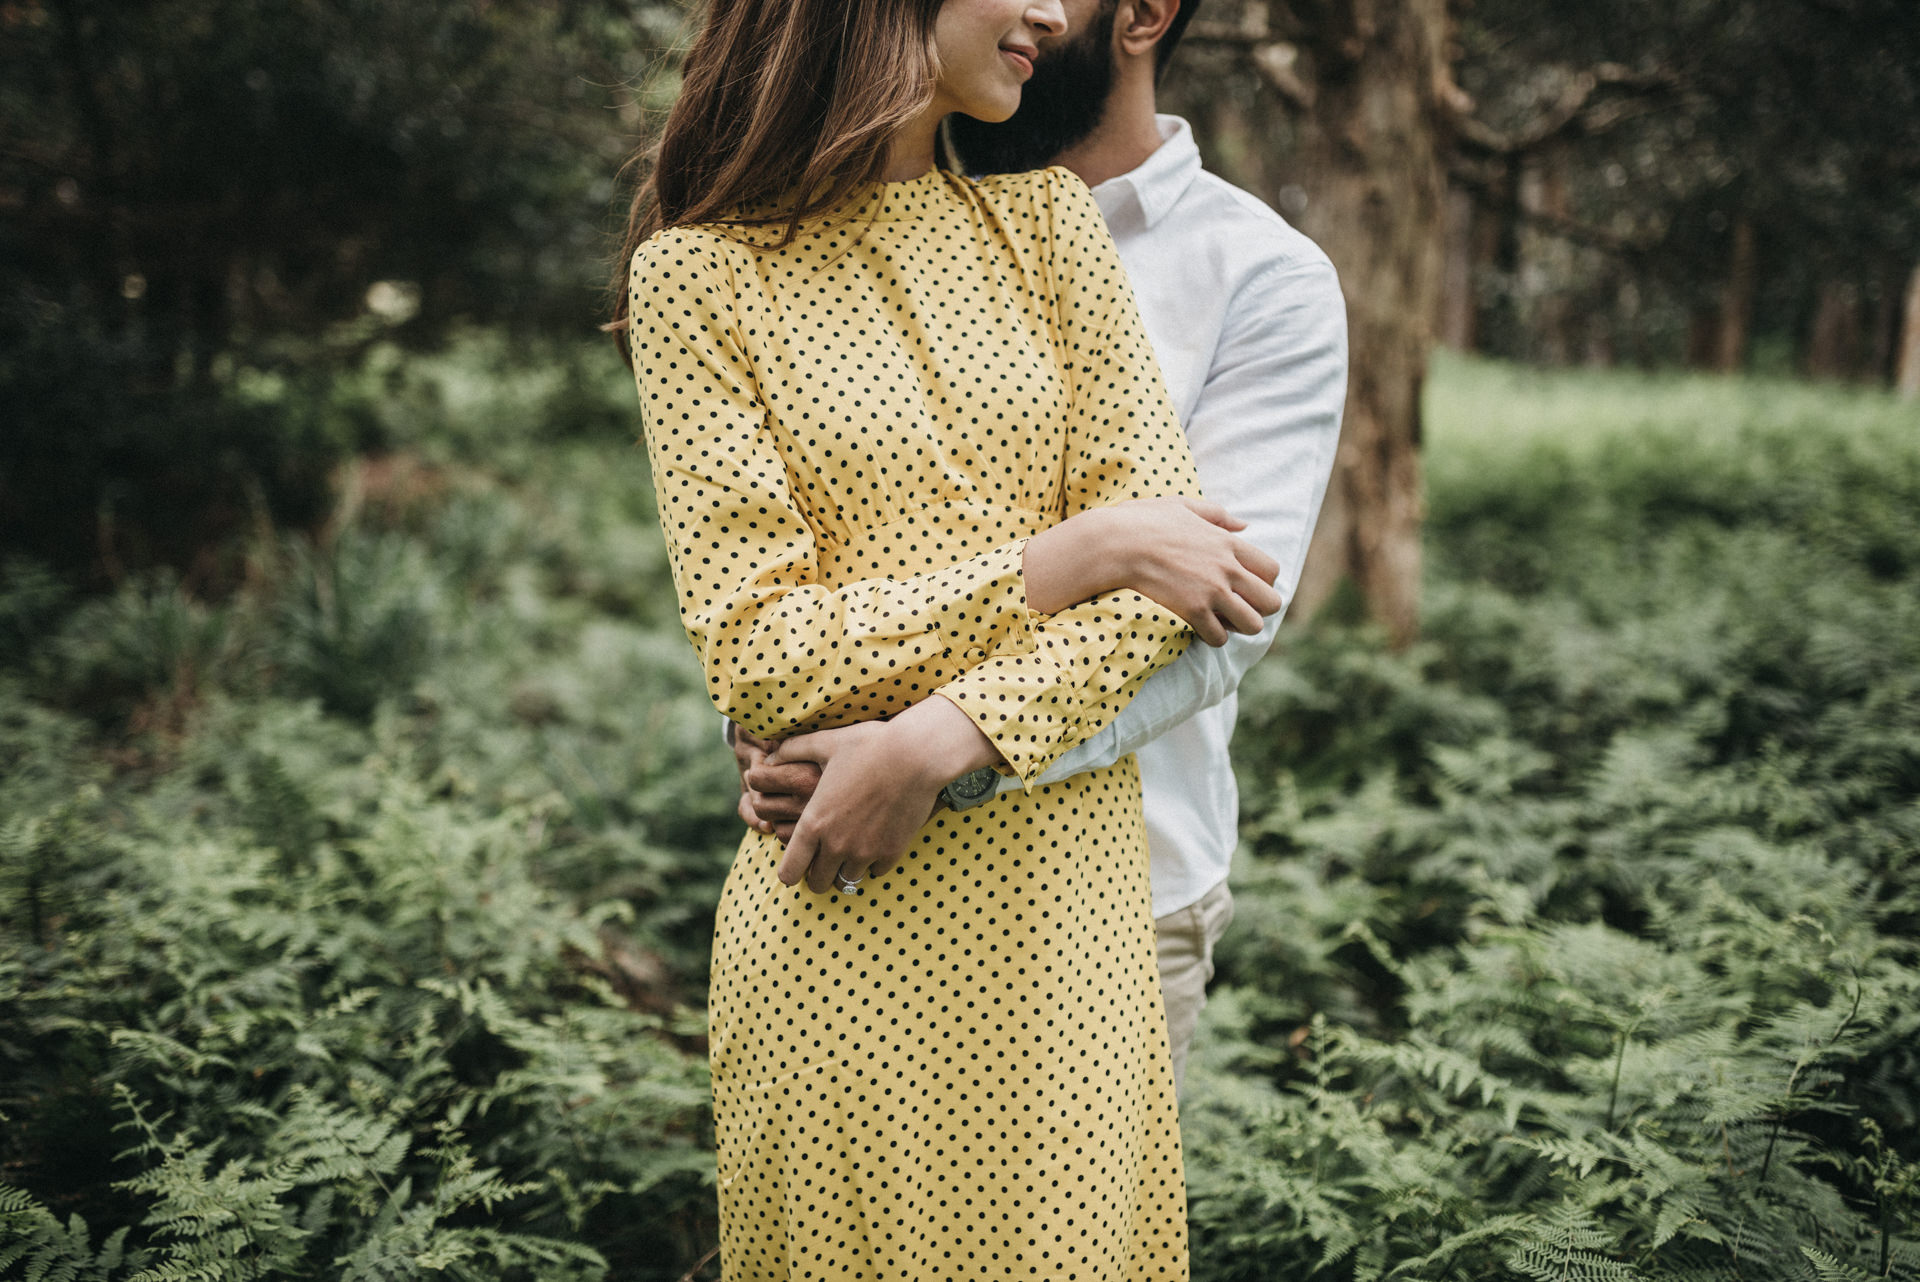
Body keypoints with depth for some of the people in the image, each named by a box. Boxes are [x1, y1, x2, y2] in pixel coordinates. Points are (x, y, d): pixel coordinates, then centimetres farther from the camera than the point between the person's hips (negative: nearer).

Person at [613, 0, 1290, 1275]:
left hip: (1073, 890, 3)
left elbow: (1169, 553, -2)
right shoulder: (700, 272, -4)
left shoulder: (1045, 216, 6)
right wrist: (1077, 554, -15)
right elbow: (757, 653, -10)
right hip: (847, 923, -3)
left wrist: (935, 741, -15)